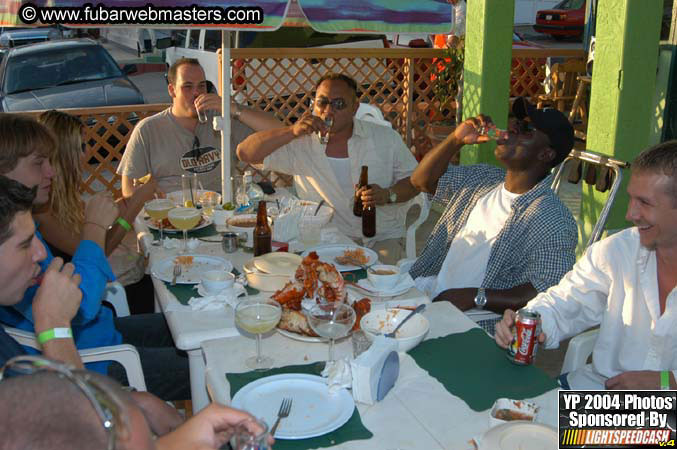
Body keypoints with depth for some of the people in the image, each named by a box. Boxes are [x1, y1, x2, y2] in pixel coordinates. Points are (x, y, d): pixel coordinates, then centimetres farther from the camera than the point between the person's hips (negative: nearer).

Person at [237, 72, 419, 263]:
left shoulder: (386, 138, 6)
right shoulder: (300, 144, 3)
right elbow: (245, 153, -4)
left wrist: (388, 195, -13)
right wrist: (292, 131, -15)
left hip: (381, 238, 0)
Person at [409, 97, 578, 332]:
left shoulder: (554, 222, -12)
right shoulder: (483, 179, 13)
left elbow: (544, 294, -18)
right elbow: (422, 180, 18)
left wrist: (475, 297, -23)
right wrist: (456, 139, 3)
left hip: (475, 321, -7)